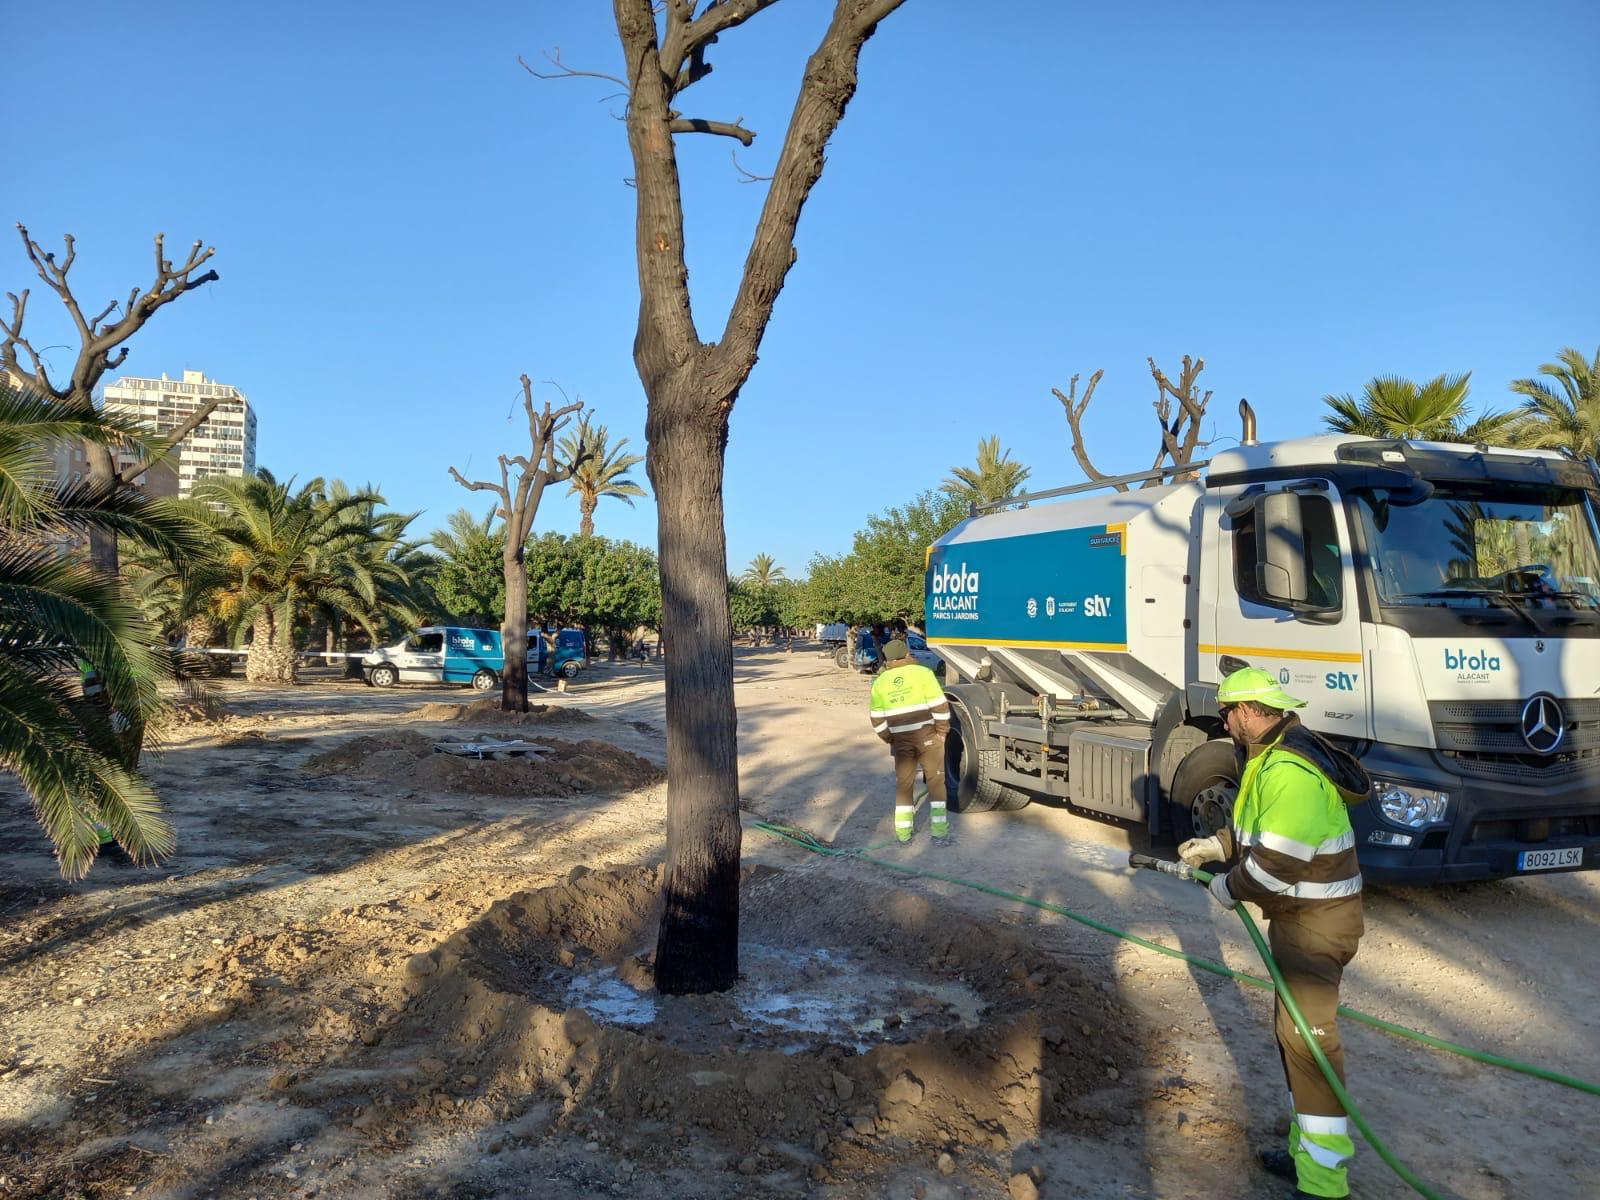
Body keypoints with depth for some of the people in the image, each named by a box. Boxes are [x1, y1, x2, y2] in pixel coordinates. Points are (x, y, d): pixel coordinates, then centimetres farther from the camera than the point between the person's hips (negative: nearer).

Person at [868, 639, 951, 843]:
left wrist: (889, 739, 16)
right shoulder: (922, 672, -6)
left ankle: (903, 831, 17)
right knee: (936, 782, 4)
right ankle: (939, 831, 1)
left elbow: (877, 719, 5)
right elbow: (939, 705, -11)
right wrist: (942, 730, -1)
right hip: (927, 735, -3)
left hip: (901, 740, 3)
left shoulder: (880, 682, 5)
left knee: (903, 784, 14)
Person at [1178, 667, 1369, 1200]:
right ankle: (1307, 1151, 32)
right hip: (1298, 913, 11)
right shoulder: (1273, 756, 10)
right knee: (1292, 1031, 18)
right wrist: (1217, 845, 12)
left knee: (1307, 1037, -6)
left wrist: (1230, 888, -13)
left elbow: (1278, 861, -28)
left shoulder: (1289, 770, -25)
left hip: (1316, 920, -11)